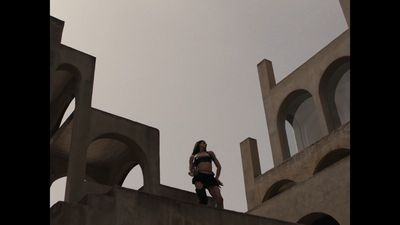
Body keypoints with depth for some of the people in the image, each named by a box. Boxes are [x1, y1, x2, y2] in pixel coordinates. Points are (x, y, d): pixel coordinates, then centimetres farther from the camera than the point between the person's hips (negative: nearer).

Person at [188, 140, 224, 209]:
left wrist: (216, 178, 9)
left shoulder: (210, 153, 29)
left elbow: (219, 166, 24)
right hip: (199, 177, -2)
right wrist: (193, 173, -9)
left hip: (210, 177, 2)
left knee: (219, 199, -20)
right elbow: (190, 170, 15)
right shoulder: (193, 156, 24)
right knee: (203, 198, -28)